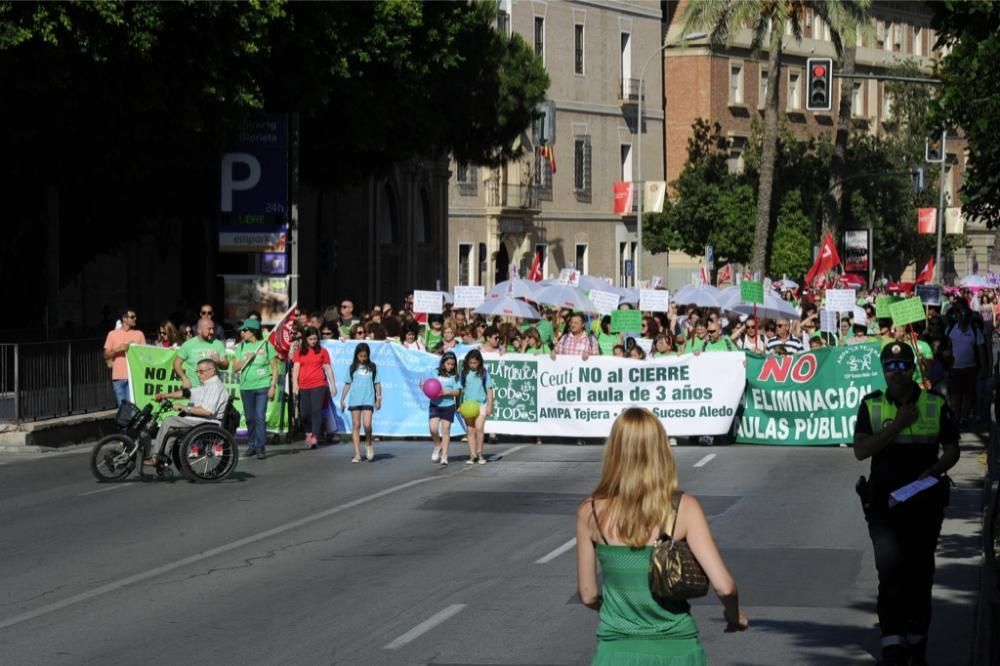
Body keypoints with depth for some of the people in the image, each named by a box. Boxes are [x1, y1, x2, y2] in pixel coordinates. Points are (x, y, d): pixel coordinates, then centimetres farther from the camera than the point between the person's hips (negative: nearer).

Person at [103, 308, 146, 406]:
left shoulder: (139, 334, 9)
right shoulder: (113, 334, 6)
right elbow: (106, 355, 5)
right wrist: (118, 349, -10)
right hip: (118, 377, 0)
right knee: (122, 406, 5)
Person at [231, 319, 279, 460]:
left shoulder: (266, 345, 0)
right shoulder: (241, 347, 10)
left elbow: (274, 368, 2)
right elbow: (235, 368, 8)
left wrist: (273, 386, -5)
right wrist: (246, 360, -9)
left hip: (262, 386, -4)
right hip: (246, 387, 4)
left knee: (260, 417, -10)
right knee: (249, 418, 7)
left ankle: (260, 447, -8)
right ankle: (251, 445, 17)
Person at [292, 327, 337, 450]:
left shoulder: (322, 351, 6)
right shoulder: (299, 352, 9)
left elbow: (328, 368, 7)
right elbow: (296, 367, 5)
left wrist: (333, 385, 6)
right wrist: (295, 384, -7)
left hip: (319, 385, -2)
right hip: (303, 386, 2)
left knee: (316, 411, -12)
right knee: (304, 413, 5)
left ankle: (314, 438, -15)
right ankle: (310, 432, 28)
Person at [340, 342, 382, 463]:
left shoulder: (372, 367, 6)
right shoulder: (353, 368, 7)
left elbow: (377, 383, 9)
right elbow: (348, 384, 10)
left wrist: (379, 399, 5)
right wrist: (342, 399, 7)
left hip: (368, 400, -1)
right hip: (354, 400, 1)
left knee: (367, 424, -16)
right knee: (356, 425, 1)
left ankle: (368, 444, 13)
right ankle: (357, 454, 4)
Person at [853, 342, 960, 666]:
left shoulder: (935, 405, 2)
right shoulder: (871, 405, 1)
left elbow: (952, 450, 5)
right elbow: (860, 450, -9)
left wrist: (934, 469, -15)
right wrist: (898, 424, -16)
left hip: (925, 502, 1)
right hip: (884, 502, -1)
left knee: (920, 573, 9)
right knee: (890, 570, -13)